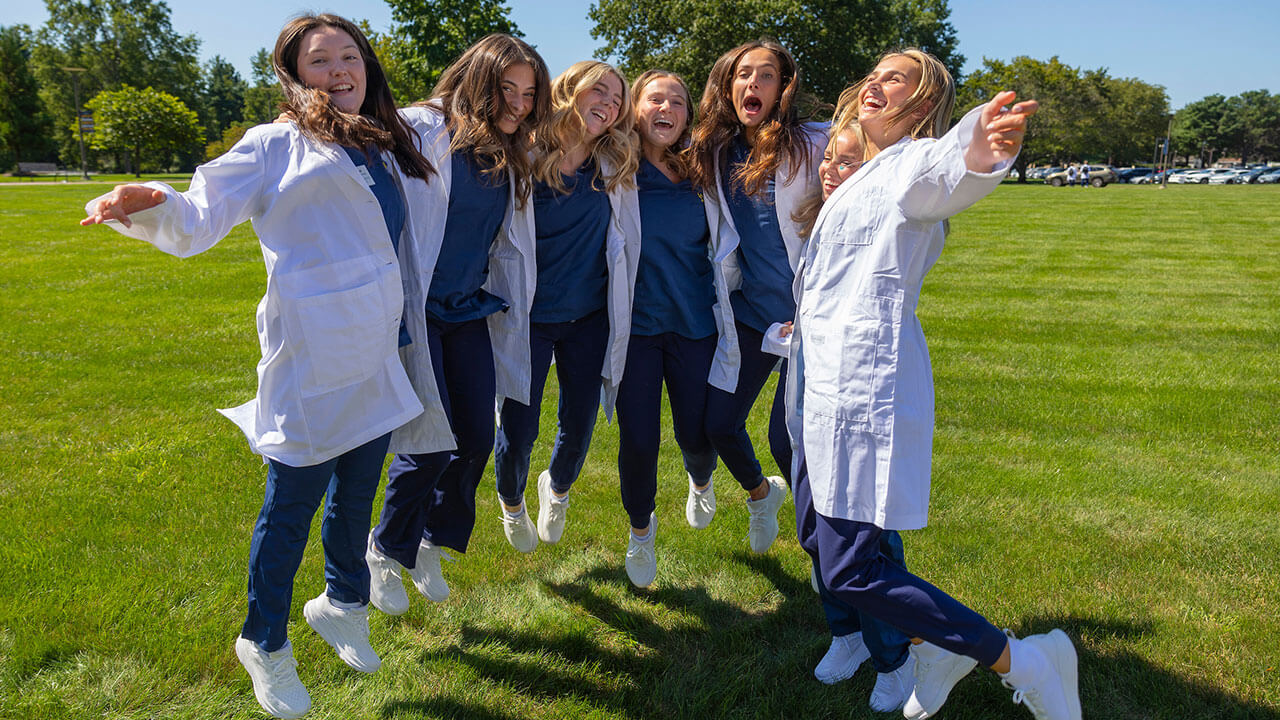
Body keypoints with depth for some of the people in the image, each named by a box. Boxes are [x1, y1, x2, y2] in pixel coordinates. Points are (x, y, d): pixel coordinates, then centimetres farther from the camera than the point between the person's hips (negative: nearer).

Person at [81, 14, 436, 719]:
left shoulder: (390, 150, 15)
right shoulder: (278, 146, -3)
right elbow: (201, 217, -13)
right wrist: (152, 204, -32)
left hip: (376, 357, 6)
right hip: (311, 361, -6)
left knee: (356, 494, 18)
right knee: (292, 502, 3)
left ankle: (341, 605, 43)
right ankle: (265, 644, 26)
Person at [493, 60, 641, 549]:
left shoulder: (615, 170, 1)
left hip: (588, 320, 3)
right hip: (528, 320, -3)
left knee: (579, 427, 10)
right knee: (517, 433, 0)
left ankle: (557, 489, 45)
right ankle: (511, 503, 34)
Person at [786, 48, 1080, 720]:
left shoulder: (914, 164, -5)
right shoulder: (858, 179, 23)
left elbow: (949, 171, -32)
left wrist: (982, 146, -53)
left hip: (867, 373, -9)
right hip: (823, 375, 9)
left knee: (850, 569, -12)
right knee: (818, 537, 12)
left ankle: (1023, 662, 2)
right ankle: (937, 646, 28)